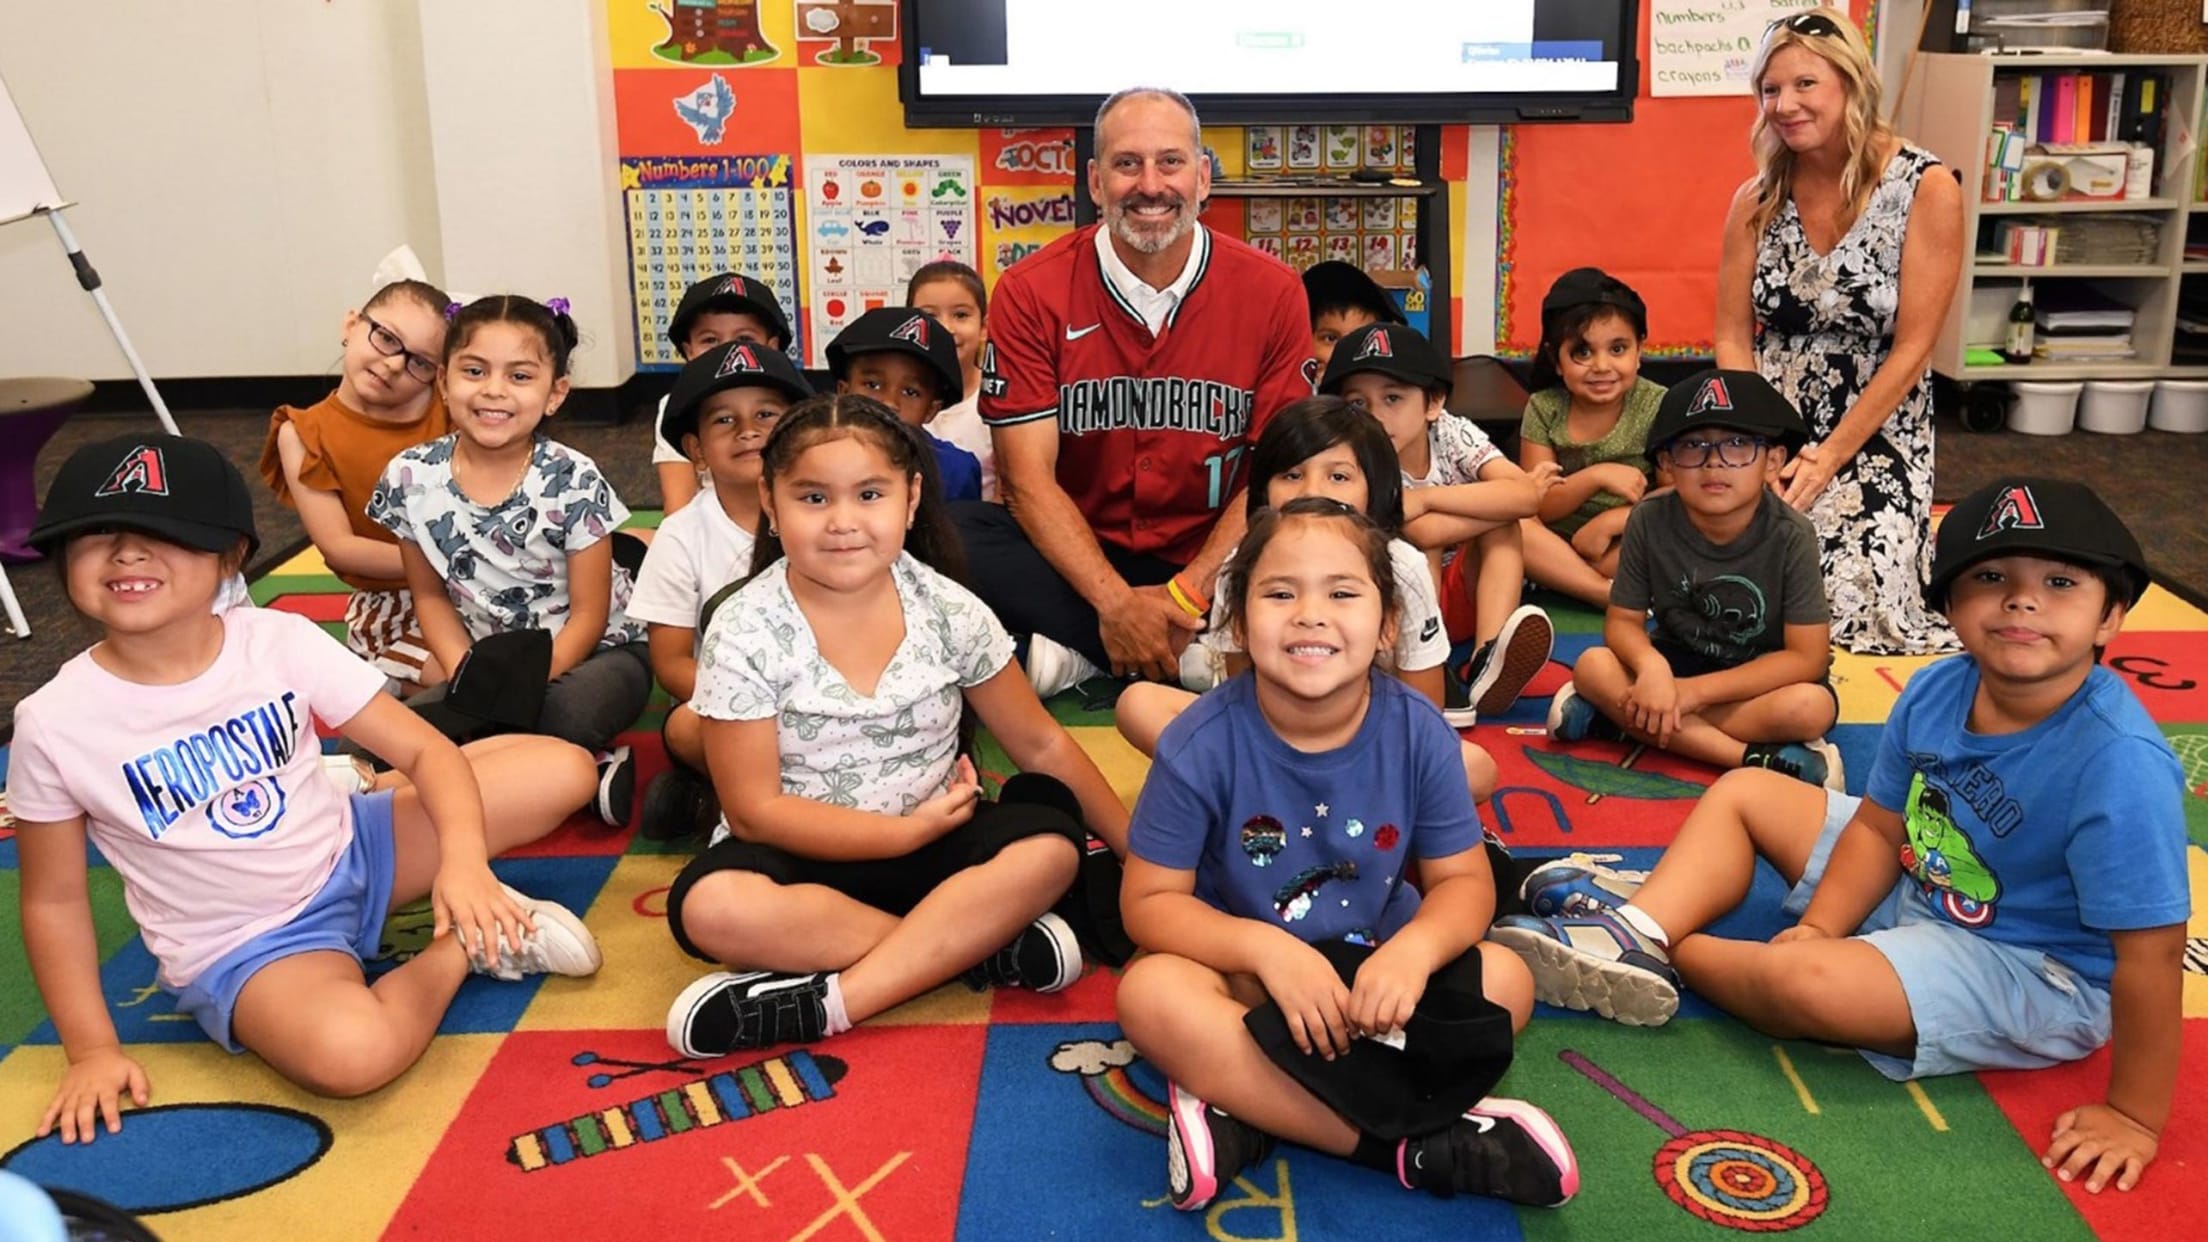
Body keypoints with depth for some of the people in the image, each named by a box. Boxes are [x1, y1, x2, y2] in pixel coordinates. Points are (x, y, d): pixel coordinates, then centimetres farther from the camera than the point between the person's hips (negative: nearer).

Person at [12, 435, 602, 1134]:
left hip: (353, 856, 2)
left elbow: (426, 748, -11)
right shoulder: (54, 725, -15)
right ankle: (464, 944, -5)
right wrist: (93, 1051, -7)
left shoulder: (284, 642, -12)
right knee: (351, 1053, -36)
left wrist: (463, 860, -29)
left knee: (563, 771, -14)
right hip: (241, 946, -2)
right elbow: (53, 900, -4)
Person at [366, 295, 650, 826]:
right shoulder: (411, 479, -8)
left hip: (594, 653, -5)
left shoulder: (573, 482, -16)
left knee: (566, 715, -39)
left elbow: (588, 617, -12)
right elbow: (431, 595, 5)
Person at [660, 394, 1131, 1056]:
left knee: (1049, 844, -25)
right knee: (710, 906, -33)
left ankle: (823, 1003, -28)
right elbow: (755, 811, -13)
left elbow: (1041, 744, 3)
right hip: (803, 856, -2)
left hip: (931, 842, 2)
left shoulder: (949, 611, -7)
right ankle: (983, 943, -22)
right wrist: (912, 830, -17)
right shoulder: (745, 631, -14)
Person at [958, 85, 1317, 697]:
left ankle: (1084, 656, -17)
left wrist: (1185, 597, -18)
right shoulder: (1031, 292, -4)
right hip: (1077, 560, 0)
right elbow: (1027, 477, -9)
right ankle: (1194, 658, -23)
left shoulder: (1272, 293, -2)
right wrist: (1116, 602, -22)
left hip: (1211, 567, 1)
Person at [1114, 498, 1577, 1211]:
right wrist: (1265, 946, -30)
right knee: (1152, 993, -32)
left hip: (1374, 966, 3)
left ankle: (1248, 1110, -24)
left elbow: (1463, 881, -5)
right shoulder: (1201, 746, -19)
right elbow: (1149, 901, -13)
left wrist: (1414, 948, -29)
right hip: (1246, 966, -2)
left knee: (1505, 981, -22)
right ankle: (1403, 1143, -27)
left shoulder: (1418, 732, -13)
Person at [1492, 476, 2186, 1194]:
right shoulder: (1936, 691, -11)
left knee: (1798, 980, -31)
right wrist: (1818, 928, -13)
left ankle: (1671, 947, -1)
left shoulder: (2120, 763, -31)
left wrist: (2134, 1115, -23)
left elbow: (2153, 948, -28)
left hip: (2033, 976, -7)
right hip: (1913, 887, 8)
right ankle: (1637, 929, -11)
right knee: (1742, 793, 8)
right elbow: (1879, 825, 0)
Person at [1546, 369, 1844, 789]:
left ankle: (1622, 721, -26)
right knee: (1592, 667, -24)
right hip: (1679, 661, 3)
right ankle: (1756, 759, -27)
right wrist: (1653, 668, -33)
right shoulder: (1649, 521, -16)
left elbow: (1806, 657, -21)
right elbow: (1622, 621, -8)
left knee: (1811, 708, -33)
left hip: (1763, 676, -3)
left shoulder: (1790, 536, -22)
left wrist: (1694, 692, -26)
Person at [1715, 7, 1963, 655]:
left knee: (1854, 601, -17)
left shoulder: (1927, 189, -11)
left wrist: (1828, 459, -15)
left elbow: (1911, 349, -12)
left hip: (1876, 438, -3)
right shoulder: (1758, 198, 1)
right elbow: (1733, 337, 2)